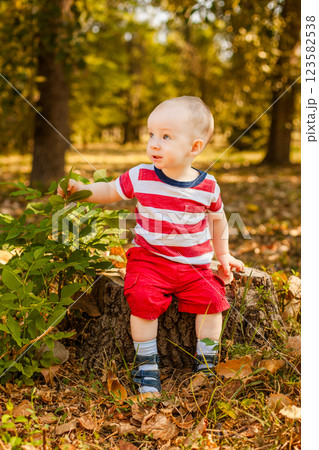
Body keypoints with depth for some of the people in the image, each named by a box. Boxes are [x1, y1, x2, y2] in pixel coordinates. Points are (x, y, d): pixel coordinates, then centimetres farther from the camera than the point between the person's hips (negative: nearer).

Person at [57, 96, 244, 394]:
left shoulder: (207, 187, -4)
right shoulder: (140, 177, -6)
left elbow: (217, 219, 12)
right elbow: (109, 192, 7)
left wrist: (223, 254, 18)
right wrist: (79, 189, -9)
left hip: (194, 265, 1)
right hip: (149, 258, -1)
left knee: (211, 300, -12)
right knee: (144, 299, -23)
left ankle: (205, 364, 8)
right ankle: (146, 366, -5)